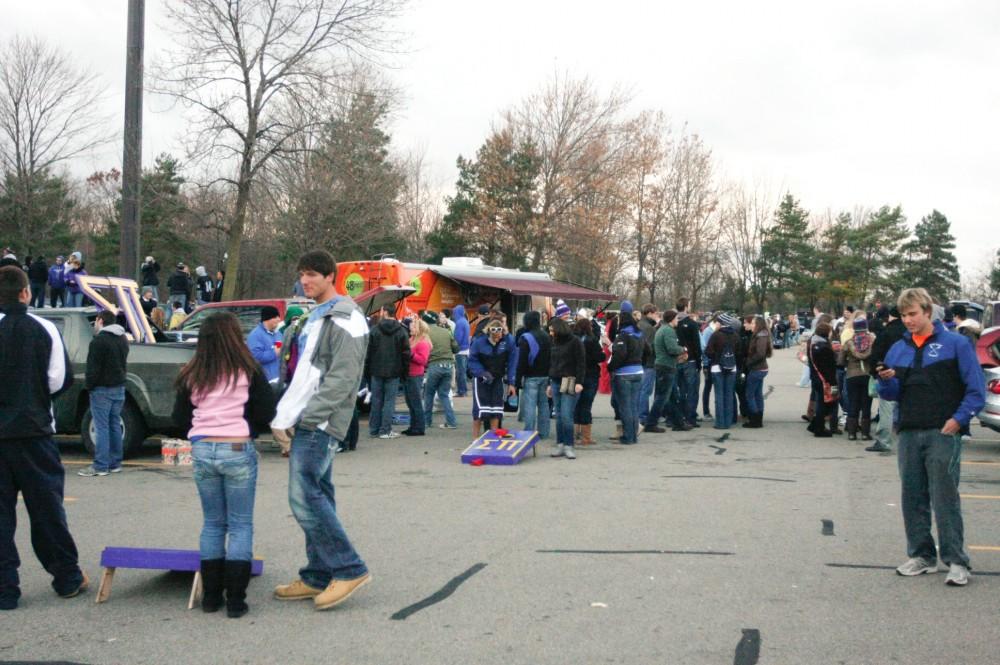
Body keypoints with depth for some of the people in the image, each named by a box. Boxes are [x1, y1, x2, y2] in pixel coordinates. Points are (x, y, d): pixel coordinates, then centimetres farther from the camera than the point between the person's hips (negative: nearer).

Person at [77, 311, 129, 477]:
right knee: (114, 425, 12)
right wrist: (120, 379, 17)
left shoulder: (99, 340, -14)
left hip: (102, 389, -8)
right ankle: (115, 463, 15)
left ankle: (100, 466, -7)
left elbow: (93, 368, -16)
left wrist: (89, 386, -6)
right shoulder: (123, 339, 14)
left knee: (101, 427, -6)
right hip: (119, 387, 8)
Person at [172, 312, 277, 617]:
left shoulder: (192, 375, 3)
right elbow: (267, 414, -6)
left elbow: (180, 418, 9)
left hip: (202, 451, 4)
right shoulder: (248, 371, -7)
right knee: (240, 525, 5)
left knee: (212, 523, 16)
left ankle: (210, 595, 19)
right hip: (238, 450, -4)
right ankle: (235, 600, 3)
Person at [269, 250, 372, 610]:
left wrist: (304, 418, -19)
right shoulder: (317, 317, 20)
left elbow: (341, 379, -19)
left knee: (305, 496, -13)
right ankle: (318, 577, 17)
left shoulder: (345, 320, -11)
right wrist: (284, 418, 12)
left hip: (319, 425, -10)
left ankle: (349, 569, -6)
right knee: (317, 496, 11)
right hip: (306, 423, 10)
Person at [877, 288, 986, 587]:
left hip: (943, 433, -5)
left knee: (945, 498, -5)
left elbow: (976, 389, -4)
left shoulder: (955, 344, -3)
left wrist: (958, 419, -13)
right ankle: (921, 556, 20)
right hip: (909, 434, 5)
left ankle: (956, 561, 1)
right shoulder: (898, 349, 11)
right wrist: (887, 380, -8)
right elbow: (892, 394, 13)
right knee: (912, 497, 9)